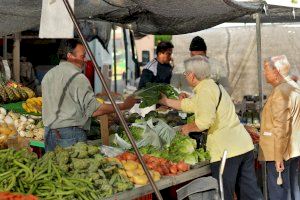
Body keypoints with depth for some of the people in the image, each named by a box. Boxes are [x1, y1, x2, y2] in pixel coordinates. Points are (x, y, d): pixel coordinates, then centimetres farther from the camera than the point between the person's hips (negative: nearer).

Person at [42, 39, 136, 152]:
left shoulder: (48, 75, 13)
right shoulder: (78, 78, -13)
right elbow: (93, 110, -16)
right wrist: (123, 106, -10)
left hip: (49, 132, 8)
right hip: (71, 133, -8)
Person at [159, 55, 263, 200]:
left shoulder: (205, 90, -11)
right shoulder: (213, 86, 19)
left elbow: (205, 121, -23)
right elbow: (189, 105, 30)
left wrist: (188, 128, -4)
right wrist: (166, 101, 37)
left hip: (226, 150, -9)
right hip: (244, 145, 9)